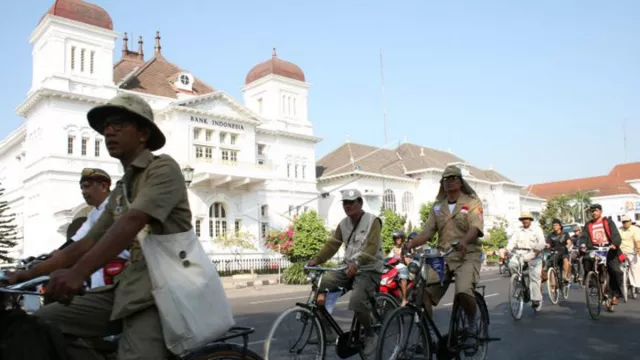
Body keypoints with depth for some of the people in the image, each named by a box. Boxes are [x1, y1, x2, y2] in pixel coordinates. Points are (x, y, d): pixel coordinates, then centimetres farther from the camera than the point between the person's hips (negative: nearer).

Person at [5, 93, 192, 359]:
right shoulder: (120, 191, 21)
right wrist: (31, 272, 6)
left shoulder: (163, 168, -5)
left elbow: (132, 222, -20)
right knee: (40, 324, -4)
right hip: (127, 287, 8)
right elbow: (86, 244, 17)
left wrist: (78, 273, -30)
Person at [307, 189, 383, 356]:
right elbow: (332, 244, 1)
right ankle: (327, 332, -4)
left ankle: (370, 336, -1)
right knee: (322, 282, -14)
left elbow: (372, 247, -23)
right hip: (349, 269, 6)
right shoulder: (343, 224, 8)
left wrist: (357, 262, -39)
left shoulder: (372, 221, -11)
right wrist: (316, 259, -13)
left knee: (357, 301, -30)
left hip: (369, 271, -6)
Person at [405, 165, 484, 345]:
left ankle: (471, 325, 3)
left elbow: (476, 227, -14)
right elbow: (428, 231, 5)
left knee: (464, 291, -28)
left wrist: (464, 241, -36)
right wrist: (412, 243, -15)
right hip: (442, 256, 4)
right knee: (423, 292, -13)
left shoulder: (472, 202, 2)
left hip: (467, 256, -4)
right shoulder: (437, 206, 14)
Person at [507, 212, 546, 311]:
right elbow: (512, 241, 3)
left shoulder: (537, 229, 5)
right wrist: (507, 250, -16)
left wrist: (537, 250, -25)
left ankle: (536, 300, 4)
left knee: (535, 278, -4)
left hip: (533, 255, -2)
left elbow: (542, 242, -7)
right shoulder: (518, 230, 13)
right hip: (520, 254, 2)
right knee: (512, 264, -29)